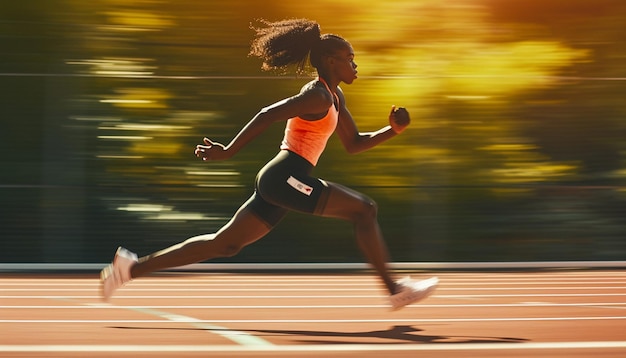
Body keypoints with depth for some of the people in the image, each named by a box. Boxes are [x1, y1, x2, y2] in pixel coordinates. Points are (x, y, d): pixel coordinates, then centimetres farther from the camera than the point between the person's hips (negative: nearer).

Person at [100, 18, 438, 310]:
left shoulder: (335, 97, 20)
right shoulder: (318, 95, -11)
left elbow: (353, 143, 26)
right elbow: (267, 115, -18)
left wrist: (391, 131, 12)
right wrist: (229, 151, -19)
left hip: (280, 182, 10)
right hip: (285, 176, -10)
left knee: (225, 244, 8)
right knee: (364, 209, -8)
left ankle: (133, 266, 6)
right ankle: (394, 290, -4)